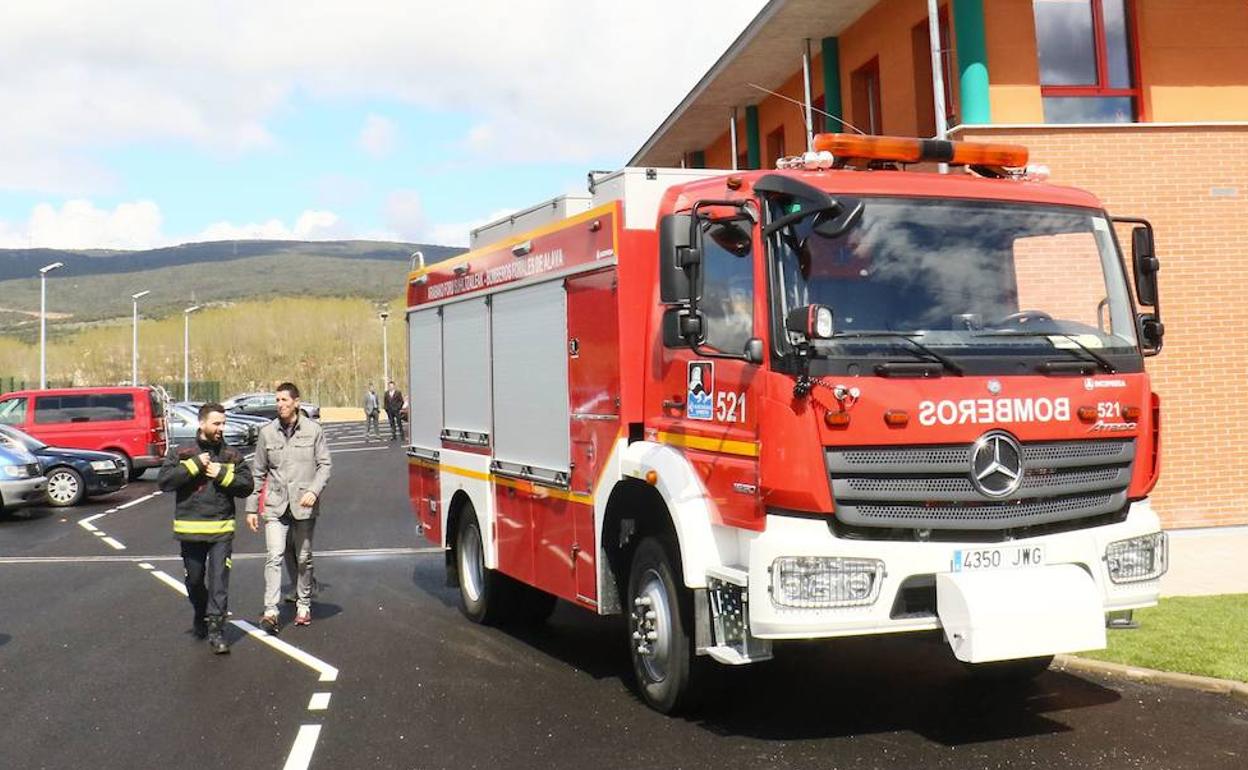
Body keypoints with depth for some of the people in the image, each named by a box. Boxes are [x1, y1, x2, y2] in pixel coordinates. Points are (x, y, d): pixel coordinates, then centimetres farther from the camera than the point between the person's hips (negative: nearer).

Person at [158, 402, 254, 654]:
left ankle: (216, 630, -5)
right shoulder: (181, 453, 2)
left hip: (222, 530, 0)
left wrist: (223, 475, -11)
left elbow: (247, 485, 1)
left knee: (219, 579, -8)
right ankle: (200, 616, 40)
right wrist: (195, 465, -16)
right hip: (190, 529, 0)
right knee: (194, 580, 13)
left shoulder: (232, 456, 7)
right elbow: (164, 481, -11)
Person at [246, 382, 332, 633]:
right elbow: (259, 473, 9)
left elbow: (324, 465, 1)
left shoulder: (313, 430, -1)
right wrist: (251, 508, 8)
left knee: (304, 559, 11)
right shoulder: (267, 432, 4)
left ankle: (303, 605, 27)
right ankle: (271, 611, -13)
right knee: (274, 557, -11)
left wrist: (314, 491, -15)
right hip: (275, 506, 1)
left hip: (304, 506, 0)